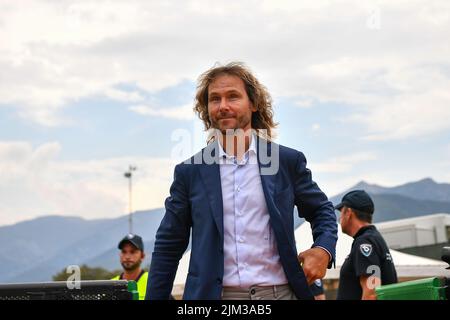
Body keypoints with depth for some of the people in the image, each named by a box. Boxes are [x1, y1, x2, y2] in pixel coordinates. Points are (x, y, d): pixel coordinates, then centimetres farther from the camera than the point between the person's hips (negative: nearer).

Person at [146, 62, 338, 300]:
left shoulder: (287, 161, 4)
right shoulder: (189, 172, 5)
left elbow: (321, 210, 17)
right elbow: (168, 248, 9)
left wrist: (324, 249, -2)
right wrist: (155, 296, 4)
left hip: (278, 292, 0)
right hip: (211, 295, 0)